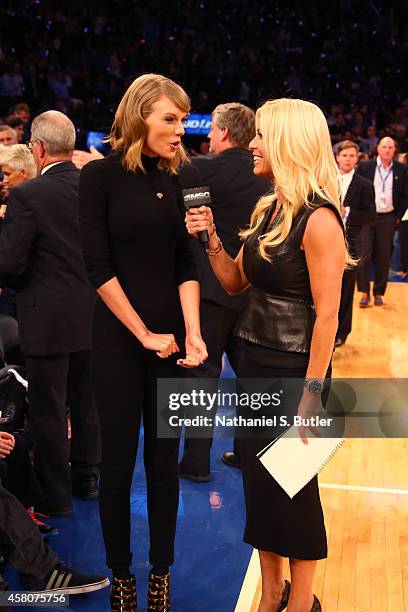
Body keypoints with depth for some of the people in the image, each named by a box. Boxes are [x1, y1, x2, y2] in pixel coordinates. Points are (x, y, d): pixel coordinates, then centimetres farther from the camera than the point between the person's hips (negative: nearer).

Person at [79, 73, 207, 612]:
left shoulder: (170, 181, 7)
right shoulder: (101, 176, -7)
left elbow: (185, 264, 4)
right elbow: (99, 267, -11)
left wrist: (192, 334, -9)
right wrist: (144, 334, -11)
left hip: (171, 338, 4)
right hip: (119, 340, -4)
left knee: (164, 458, 11)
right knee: (118, 461, 6)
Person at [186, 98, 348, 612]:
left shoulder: (318, 219, -17)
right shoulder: (268, 210, 7)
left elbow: (327, 313, -18)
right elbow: (235, 281, 11)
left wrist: (311, 394, -18)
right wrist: (210, 236, -3)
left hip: (293, 370, -7)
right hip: (255, 361, 7)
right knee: (258, 477, 15)